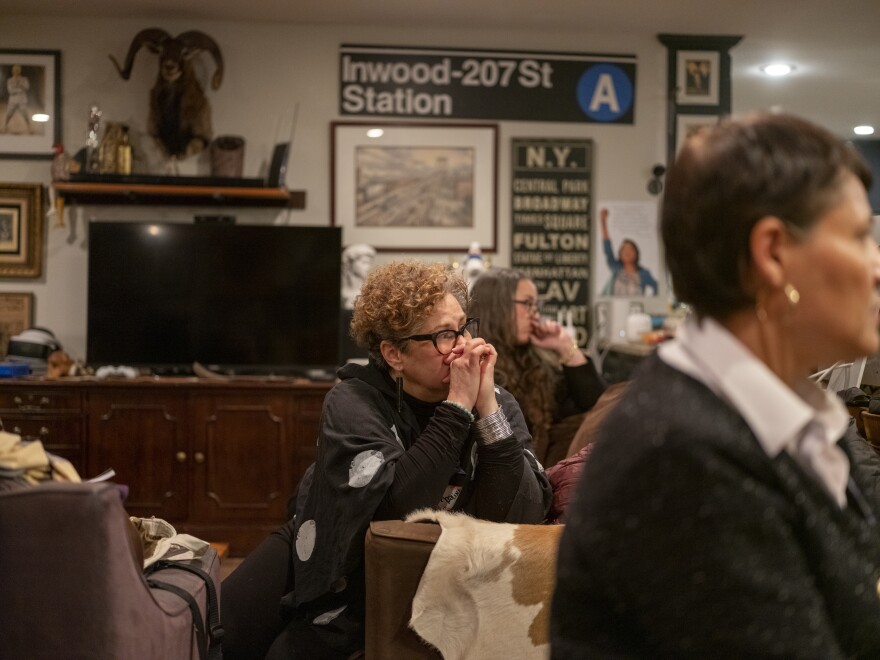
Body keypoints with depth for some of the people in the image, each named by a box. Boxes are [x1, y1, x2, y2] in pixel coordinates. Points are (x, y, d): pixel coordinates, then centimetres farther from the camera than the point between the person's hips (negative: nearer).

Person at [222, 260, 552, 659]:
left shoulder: (497, 404, -13)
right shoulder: (355, 402, -20)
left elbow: (523, 519, -25)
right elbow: (395, 507, -35)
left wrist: (487, 409, -32)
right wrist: (457, 408, -35)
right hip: (323, 564, 0)